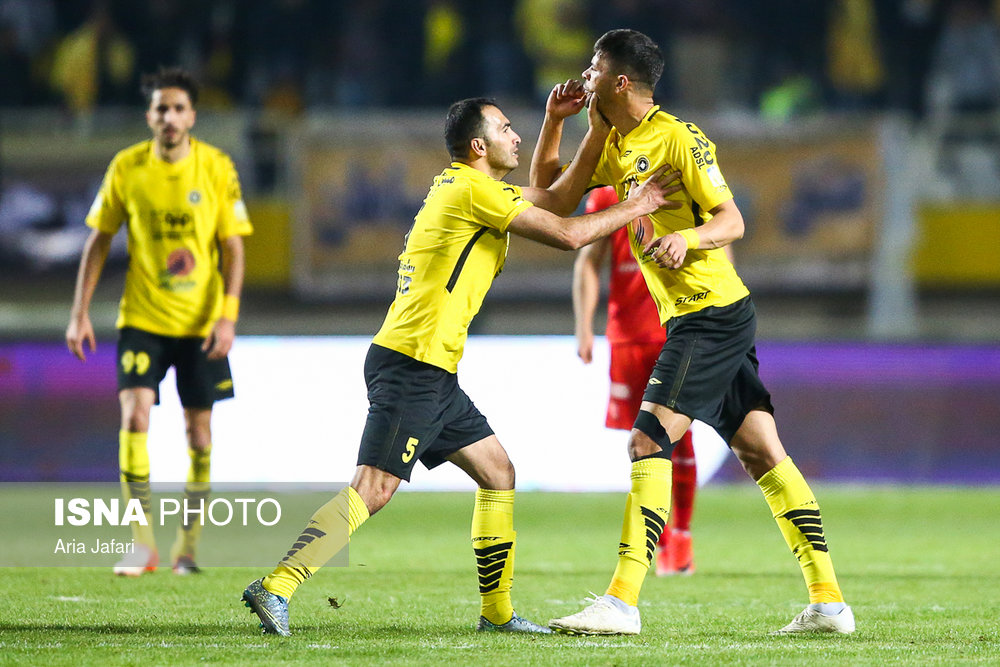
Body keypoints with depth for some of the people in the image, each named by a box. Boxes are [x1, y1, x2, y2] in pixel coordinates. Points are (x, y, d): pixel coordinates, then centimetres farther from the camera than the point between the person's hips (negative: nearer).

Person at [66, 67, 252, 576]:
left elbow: (233, 247, -2)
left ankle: (189, 541, 22)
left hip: (201, 323, 0)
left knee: (198, 433, 5)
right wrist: (80, 313, 0)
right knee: (134, 415, -17)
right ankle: (142, 540, -13)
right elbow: (99, 241, 4)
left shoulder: (218, 168, -5)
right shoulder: (127, 168, -4)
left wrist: (228, 316, -13)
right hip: (142, 318, 0)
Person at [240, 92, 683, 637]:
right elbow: (567, 235, -10)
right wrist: (634, 208, 2)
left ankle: (497, 611, 19)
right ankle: (276, 586, -21)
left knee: (498, 474, 14)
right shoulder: (472, 190, -10)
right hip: (411, 363, -11)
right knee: (373, 490, -17)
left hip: (434, 376, 11)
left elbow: (556, 200, 25)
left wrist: (599, 127, 20)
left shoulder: (464, 188, 20)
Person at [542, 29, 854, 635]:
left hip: (713, 314, -9)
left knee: (650, 440, -15)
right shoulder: (616, 147, 12)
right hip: (693, 318, 9)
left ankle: (622, 602, -20)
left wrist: (686, 237, -32)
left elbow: (732, 222, -13)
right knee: (762, 452, 6)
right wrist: (555, 119, 8)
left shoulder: (678, 138, -12)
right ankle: (829, 603, 5)